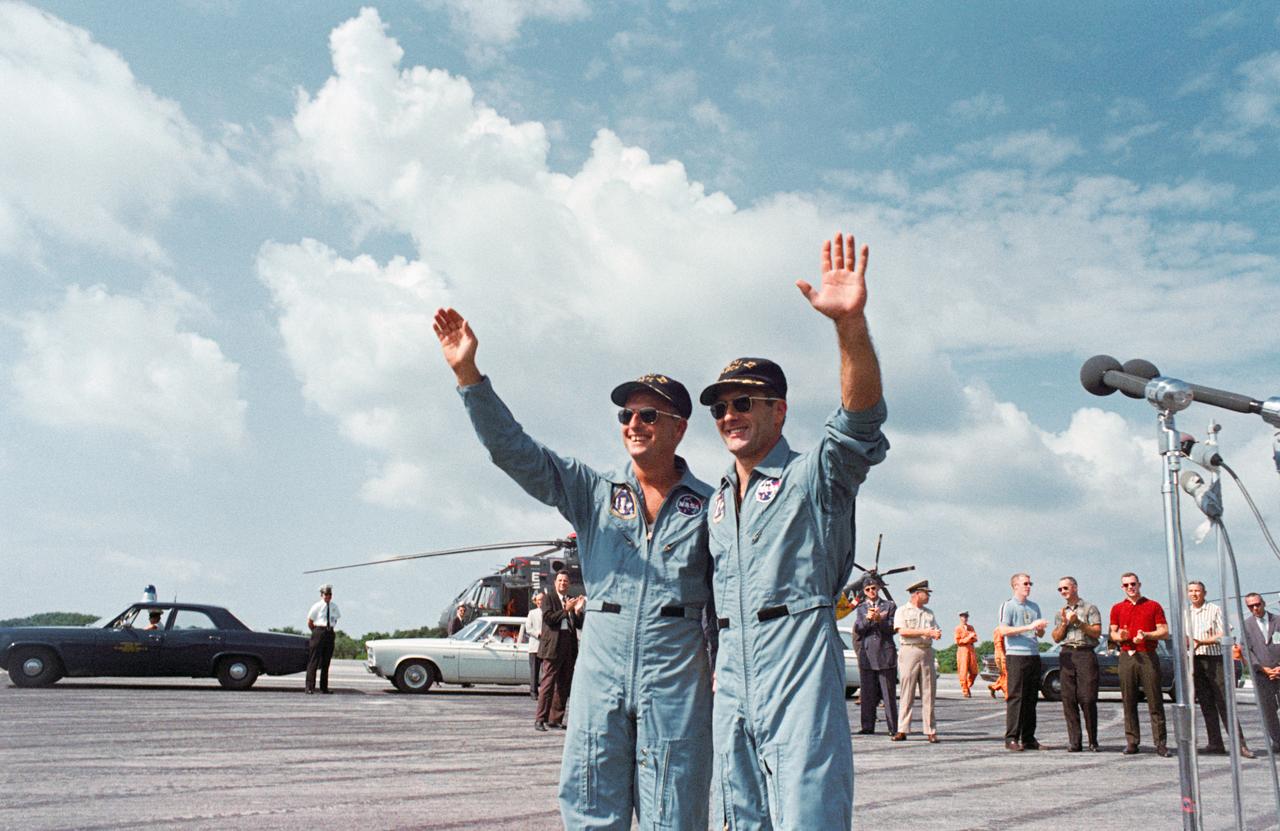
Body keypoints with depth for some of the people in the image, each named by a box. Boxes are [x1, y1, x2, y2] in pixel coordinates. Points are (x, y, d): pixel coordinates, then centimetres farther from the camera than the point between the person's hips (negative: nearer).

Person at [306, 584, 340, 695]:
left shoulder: (334, 606, 10)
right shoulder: (317, 606, -4)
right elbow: (309, 622, 3)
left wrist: (330, 628, 12)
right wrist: (316, 632, 5)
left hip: (330, 634, 5)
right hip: (318, 632, -5)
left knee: (326, 661, 8)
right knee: (314, 661, -6)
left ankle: (324, 688, 13)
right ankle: (310, 687, -4)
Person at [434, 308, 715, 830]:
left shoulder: (708, 507, 4)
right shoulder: (593, 492, 8)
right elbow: (512, 450, 0)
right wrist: (468, 374, -9)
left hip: (677, 678, -2)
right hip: (600, 669, 2)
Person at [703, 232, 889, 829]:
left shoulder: (813, 477, -2)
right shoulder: (716, 500, 18)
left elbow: (862, 417, -22)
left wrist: (850, 322, -36)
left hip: (799, 671, -7)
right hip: (732, 683, 7)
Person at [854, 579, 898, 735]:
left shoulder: (889, 605, 10)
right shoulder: (860, 608, 16)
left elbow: (892, 628, 1)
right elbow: (857, 629, 3)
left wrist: (879, 619, -15)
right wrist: (868, 619, -15)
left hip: (885, 653, -2)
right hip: (867, 653, 2)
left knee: (889, 692, -3)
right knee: (868, 693, 3)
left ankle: (893, 727, 0)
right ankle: (868, 727, 7)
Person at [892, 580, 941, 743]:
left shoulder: (929, 613, 20)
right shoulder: (902, 611, 5)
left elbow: (935, 630, 14)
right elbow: (902, 631, -7)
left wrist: (937, 633, -10)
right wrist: (923, 632, -10)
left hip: (927, 652, 4)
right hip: (909, 651, -4)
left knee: (928, 693, 1)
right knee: (907, 693, -4)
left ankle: (931, 731, 5)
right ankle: (902, 730, -1)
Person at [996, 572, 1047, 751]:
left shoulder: (1034, 606, 19)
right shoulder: (1008, 605, -1)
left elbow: (1040, 634, 22)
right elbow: (1003, 630, -13)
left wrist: (1040, 629, -2)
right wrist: (1029, 627, -17)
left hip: (1034, 656, 6)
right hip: (1016, 655, -6)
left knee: (1031, 698, 7)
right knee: (1015, 697, -7)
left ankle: (1028, 738, 13)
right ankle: (1011, 738, -5)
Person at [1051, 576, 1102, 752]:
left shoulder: (1089, 608, 8)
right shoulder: (1060, 613, 21)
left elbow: (1097, 632, -2)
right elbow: (1056, 638, 13)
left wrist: (1078, 622, -11)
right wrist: (1064, 623, -1)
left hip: (1086, 653, -4)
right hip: (1066, 655, 4)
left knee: (1087, 699, -9)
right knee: (1069, 699, -3)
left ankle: (1093, 741, -1)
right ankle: (1074, 741, -1)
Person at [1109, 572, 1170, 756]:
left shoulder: (1153, 606, 8)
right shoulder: (1117, 609, 15)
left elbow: (1164, 632, 4)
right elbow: (1113, 634, 16)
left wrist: (1145, 635, -12)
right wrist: (1120, 636, -7)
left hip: (1148, 656, -2)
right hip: (1126, 656, 2)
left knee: (1155, 701, -4)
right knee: (1128, 701, 1)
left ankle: (1160, 743, 0)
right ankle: (1132, 742, 6)